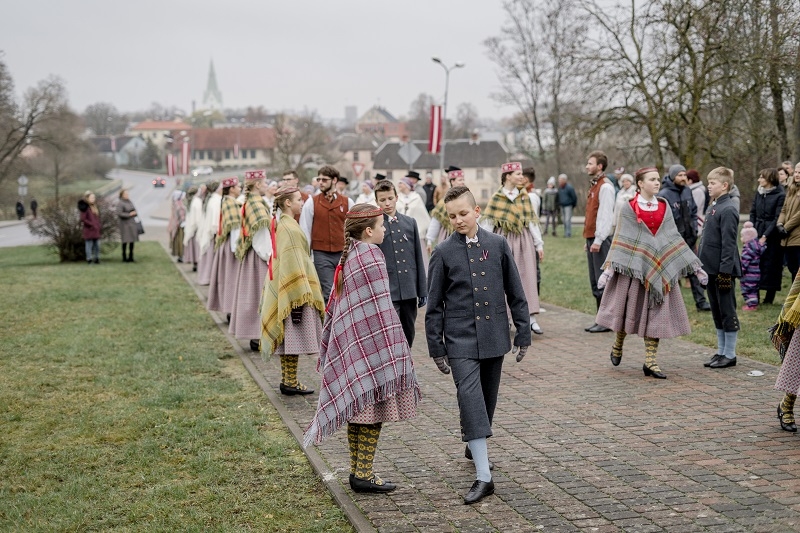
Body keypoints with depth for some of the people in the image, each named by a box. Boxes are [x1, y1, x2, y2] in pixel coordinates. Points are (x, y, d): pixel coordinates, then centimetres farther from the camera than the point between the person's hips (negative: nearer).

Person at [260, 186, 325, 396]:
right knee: (295, 337, -4)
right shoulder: (289, 228, -17)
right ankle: (291, 383, 0)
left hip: (282, 288, 10)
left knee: (288, 337, 13)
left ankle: (287, 380, 18)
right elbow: (292, 262, -21)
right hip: (293, 287, -10)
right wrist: (299, 295, -22)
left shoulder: (280, 224, 13)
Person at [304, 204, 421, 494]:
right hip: (370, 347, -9)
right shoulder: (371, 257, -15)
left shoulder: (349, 257, 11)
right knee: (373, 410, -2)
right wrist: (393, 351, -14)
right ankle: (364, 474, 2)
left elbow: (336, 305, 17)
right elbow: (380, 309, -18)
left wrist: (331, 347, 24)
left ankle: (357, 471, 19)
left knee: (357, 410, 13)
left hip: (351, 346, 9)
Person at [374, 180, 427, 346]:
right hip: (387, 293, -4)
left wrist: (422, 290, 10)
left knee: (408, 338, 13)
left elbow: (418, 258, 12)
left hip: (409, 291, 4)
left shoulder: (410, 223, 9)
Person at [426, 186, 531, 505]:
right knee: (470, 398, -14)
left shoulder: (497, 245, 2)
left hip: (494, 336, 3)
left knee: (487, 398, 15)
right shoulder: (443, 253, -1)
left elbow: (515, 293, 8)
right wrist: (436, 347, 2)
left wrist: (523, 332, 7)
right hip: (460, 338, -2)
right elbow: (435, 305, 4)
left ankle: (474, 445, 42)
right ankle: (483, 476, -16)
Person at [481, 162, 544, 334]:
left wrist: (539, 244, 4)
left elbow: (532, 221, 8)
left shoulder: (525, 196, 8)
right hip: (504, 240, -2)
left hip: (524, 240, 2)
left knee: (528, 277, -4)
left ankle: (531, 317, -6)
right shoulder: (496, 198, -1)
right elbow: (487, 223, -1)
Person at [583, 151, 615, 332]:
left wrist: (598, 239, -20)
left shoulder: (605, 187, -10)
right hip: (592, 238, 10)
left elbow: (606, 215, -17)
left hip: (601, 239, -10)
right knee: (595, 282, 11)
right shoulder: (593, 185, 19)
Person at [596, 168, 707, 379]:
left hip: (660, 267, 3)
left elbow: (674, 237, 10)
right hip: (634, 265, -3)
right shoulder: (629, 208, -4)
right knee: (629, 308, 5)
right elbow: (621, 240, -7)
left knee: (656, 312, 0)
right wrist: (609, 268, -16)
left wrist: (695, 266, 8)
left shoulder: (664, 206, 7)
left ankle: (650, 361, 4)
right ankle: (617, 347, 31)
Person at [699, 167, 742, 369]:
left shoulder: (728, 210, -15)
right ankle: (721, 352, 23)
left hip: (723, 270, -9)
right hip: (712, 268, 9)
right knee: (717, 312, 14)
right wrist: (702, 263, 18)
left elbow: (729, 243, -19)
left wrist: (725, 271, -21)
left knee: (727, 312, 0)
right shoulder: (712, 207, 13)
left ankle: (730, 355, 7)